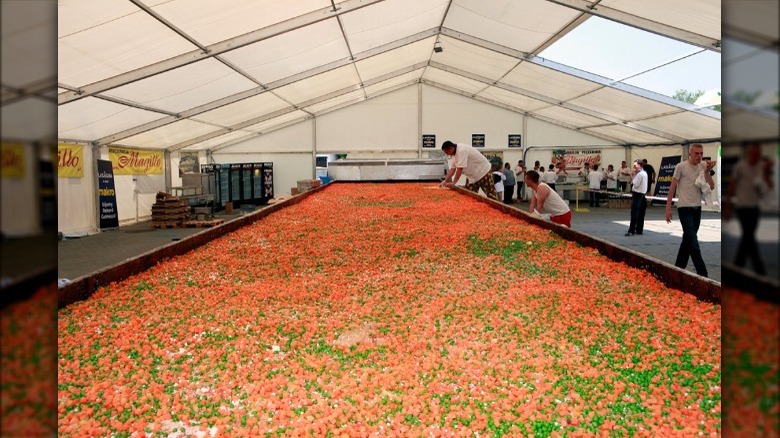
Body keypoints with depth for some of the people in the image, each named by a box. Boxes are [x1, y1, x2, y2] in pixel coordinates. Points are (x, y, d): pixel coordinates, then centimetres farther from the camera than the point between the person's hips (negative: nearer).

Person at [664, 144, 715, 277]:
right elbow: (672, 187, -6)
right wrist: (668, 208, -9)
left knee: (688, 240, 13)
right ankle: (703, 275, -7)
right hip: (684, 208, -6)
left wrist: (707, 171, -12)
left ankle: (678, 268, 25)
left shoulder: (703, 166, 5)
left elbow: (711, 187, 0)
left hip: (697, 208, 6)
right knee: (693, 242, -9)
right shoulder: (681, 166, -8)